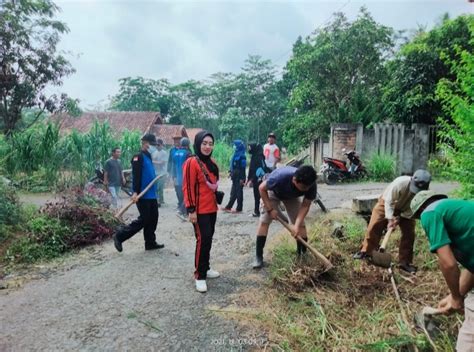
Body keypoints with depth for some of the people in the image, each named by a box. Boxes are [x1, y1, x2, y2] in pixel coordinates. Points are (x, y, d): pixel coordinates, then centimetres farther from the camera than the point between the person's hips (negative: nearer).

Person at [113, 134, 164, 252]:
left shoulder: (148, 157, 17)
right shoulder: (139, 157, -10)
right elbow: (136, 175, -20)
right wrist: (135, 192, -27)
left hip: (151, 195, 9)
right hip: (142, 195, -9)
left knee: (153, 219, 10)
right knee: (144, 219, -6)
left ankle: (150, 243, 20)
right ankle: (120, 236, 6)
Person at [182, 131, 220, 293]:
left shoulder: (212, 163, 10)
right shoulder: (191, 162, -15)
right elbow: (187, 187, -17)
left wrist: (217, 197, 20)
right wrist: (191, 209, -19)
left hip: (211, 208, 8)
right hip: (199, 210, -8)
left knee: (208, 239, 15)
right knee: (203, 240, -7)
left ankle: (205, 269, 30)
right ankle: (200, 276, 4)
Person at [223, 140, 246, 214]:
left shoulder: (242, 156, -15)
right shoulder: (236, 154, 10)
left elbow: (243, 167, -17)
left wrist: (242, 178, -18)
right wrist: (230, 171, 11)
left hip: (239, 177, -8)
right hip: (235, 177, 8)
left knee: (239, 192, 0)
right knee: (233, 192, 13)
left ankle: (239, 209, 10)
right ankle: (228, 207, 20)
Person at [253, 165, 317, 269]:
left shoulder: (311, 185, -34)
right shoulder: (280, 177, -45)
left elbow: (305, 205, -22)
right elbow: (262, 188, -27)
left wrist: (297, 224, -34)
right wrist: (270, 209, -27)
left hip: (292, 196, 3)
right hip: (273, 192, -3)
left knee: (301, 224, -5)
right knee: (264, 221, -14)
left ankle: (303, 254, 10)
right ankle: (258, 257, -7)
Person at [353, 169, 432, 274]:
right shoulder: (400, 183, -39)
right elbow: (389, 201, -32)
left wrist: (399, 219, -27)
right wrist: (390, 219, -38)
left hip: (405, 210, 3)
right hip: (387, 203, -3)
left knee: (409, 233, -5)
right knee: (374, 226, -8)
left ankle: (404, 262, 6)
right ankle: (366, 251, 8)